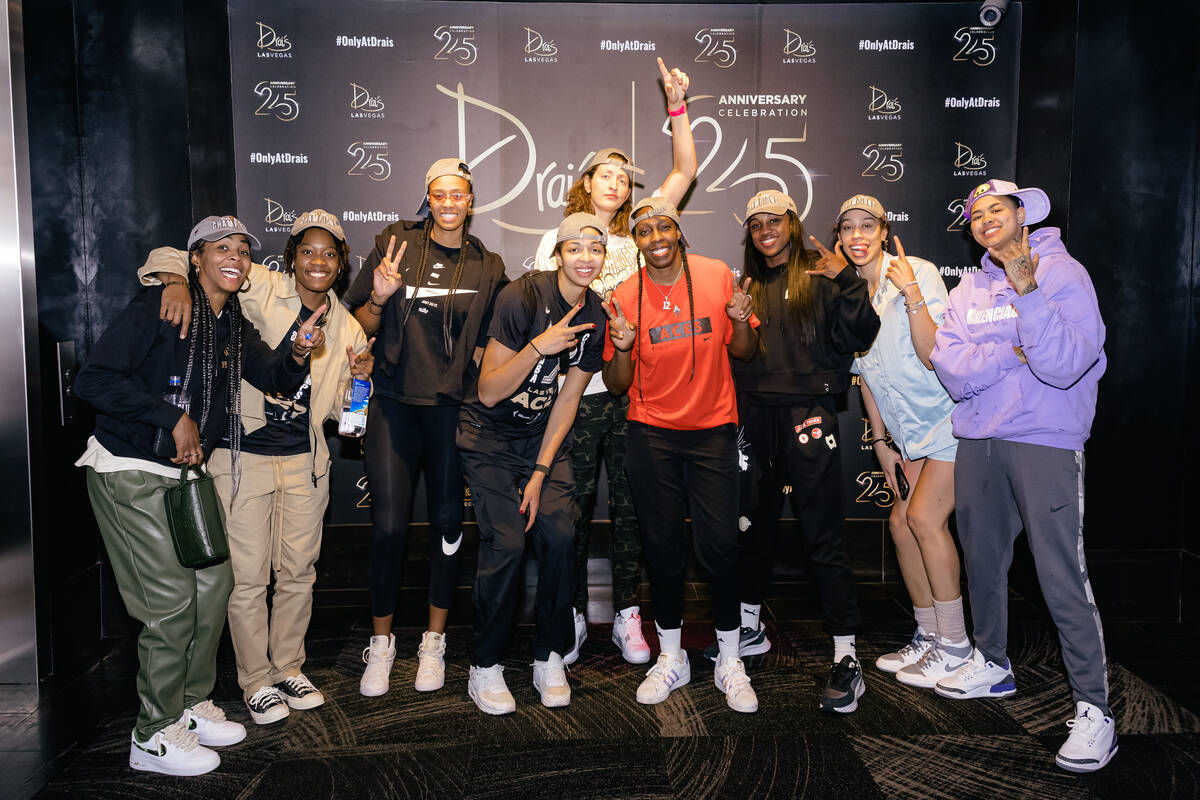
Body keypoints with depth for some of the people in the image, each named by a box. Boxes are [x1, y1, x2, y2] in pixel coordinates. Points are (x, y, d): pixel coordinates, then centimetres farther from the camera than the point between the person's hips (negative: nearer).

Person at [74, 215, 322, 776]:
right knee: (170, 598, -7)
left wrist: (298, 354, -17)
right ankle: (154, 736, 10)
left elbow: (273, 377, 5)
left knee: (214, 581, 10)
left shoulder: (235, 326, 9)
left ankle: (191, 706, 28)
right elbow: (92, 380, -21)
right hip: (131, 472, -8)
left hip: (186, 471, 8)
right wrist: (174, 417, -23)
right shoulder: (158, 308, -15)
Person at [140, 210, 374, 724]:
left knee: (299, 571, 13)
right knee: (248, 576, 2)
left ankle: (289, 669, 32)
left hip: (305, 461, 4)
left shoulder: (346, 328, 6)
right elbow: (171, 256, -6)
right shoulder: (259, 290, -7)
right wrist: (177, 281, -28)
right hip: (244, 456, -4)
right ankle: (256, 681, 20)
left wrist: (361, 378, -9)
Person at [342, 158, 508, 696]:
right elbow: (362, 326, 5)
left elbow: (495, 340, 15)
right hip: (394, 403, -1)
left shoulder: (488, 266, 7)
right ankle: (381, 642, 17)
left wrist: (481, 360, -5)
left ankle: (433, 642, 23)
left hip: (453, 408, 1)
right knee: (388, 525, -4)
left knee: (447, 522, 6)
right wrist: (379, 298, -14)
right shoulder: (396, 245, 4)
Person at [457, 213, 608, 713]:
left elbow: (569, 398, 0)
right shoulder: (523, 297, -20)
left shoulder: (595, 316, -2)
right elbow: (489, 393, -19)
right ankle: (485, 667, 4)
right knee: (506, 543, -15)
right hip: (490, 437, -4)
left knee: (560, 533, -12)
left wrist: (540, 473, -6)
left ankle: (549, 658, 7)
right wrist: (538, 347, -33)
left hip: (543, 435, 5)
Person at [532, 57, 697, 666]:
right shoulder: (558, 240, 8)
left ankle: (627, 616, 17)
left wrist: (677, 105, 1)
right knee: (573, 509, 3)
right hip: (576, 393, -1)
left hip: (633, 392, 2)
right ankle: (573, 614, 17)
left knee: (630, 508, 6)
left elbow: (684, 173, 8)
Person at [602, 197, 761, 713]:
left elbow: (743, 352, 5)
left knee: (719, 545, -4)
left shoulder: (717, 276, -1)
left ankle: (729, 662, 14)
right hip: (651, 434, 1)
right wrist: (622, 348, -18)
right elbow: (616, 385, 2)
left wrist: (741, 321, -15)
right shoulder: (626, 297, -1)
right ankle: (670, 658, 23)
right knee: (662, 546, 6)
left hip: (713, 429, 0)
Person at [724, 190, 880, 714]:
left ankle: (846, 657, 3)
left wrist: (846, 282, -19)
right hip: (755, 415, 5)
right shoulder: (747, 285, 15)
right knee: (754, 523, 15)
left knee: (823, 535, -4)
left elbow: (858, 338, -10)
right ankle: (750, 627, 33)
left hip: (807, 413, -5)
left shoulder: (819, 277, 0)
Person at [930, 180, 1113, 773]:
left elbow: (1064, 365, -18)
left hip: (1045, 441, -5)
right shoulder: (968, 290, 12)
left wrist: (1027, 292, -26)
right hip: (977, 442, 6)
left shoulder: (1063, 274, -3)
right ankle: (992, 664, 34)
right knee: (982, 560, 15)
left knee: (1061, 575, -9)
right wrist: (1013, 351, -14)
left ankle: (1094, 708, 1)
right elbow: (952, 372, -1)